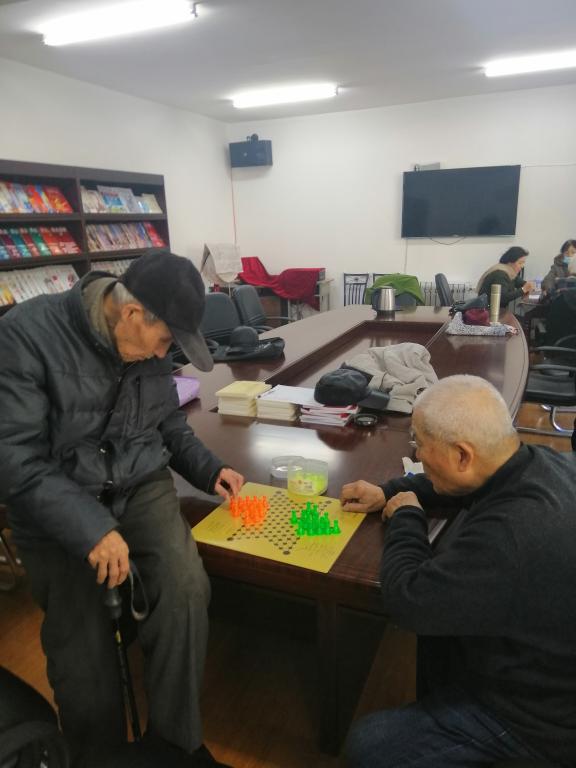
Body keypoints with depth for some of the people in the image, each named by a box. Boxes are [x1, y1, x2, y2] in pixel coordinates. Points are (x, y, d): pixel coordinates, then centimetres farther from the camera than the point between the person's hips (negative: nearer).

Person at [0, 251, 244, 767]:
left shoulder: (149, 347, -1)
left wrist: (210, 469, -1)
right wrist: (90, 528, -29)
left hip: (141, 487, 3)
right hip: (57, 508, -3)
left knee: (187, 588, -21)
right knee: (85, 663, -3)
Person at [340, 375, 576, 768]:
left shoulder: (510, 538, -41)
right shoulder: (542, 462, -12)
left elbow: (407, 602, -28)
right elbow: (455, 487, 9)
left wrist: (406, 517, -13)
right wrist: (388, 492, 1)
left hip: (535, 721, -8)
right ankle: (431, 709, 38)